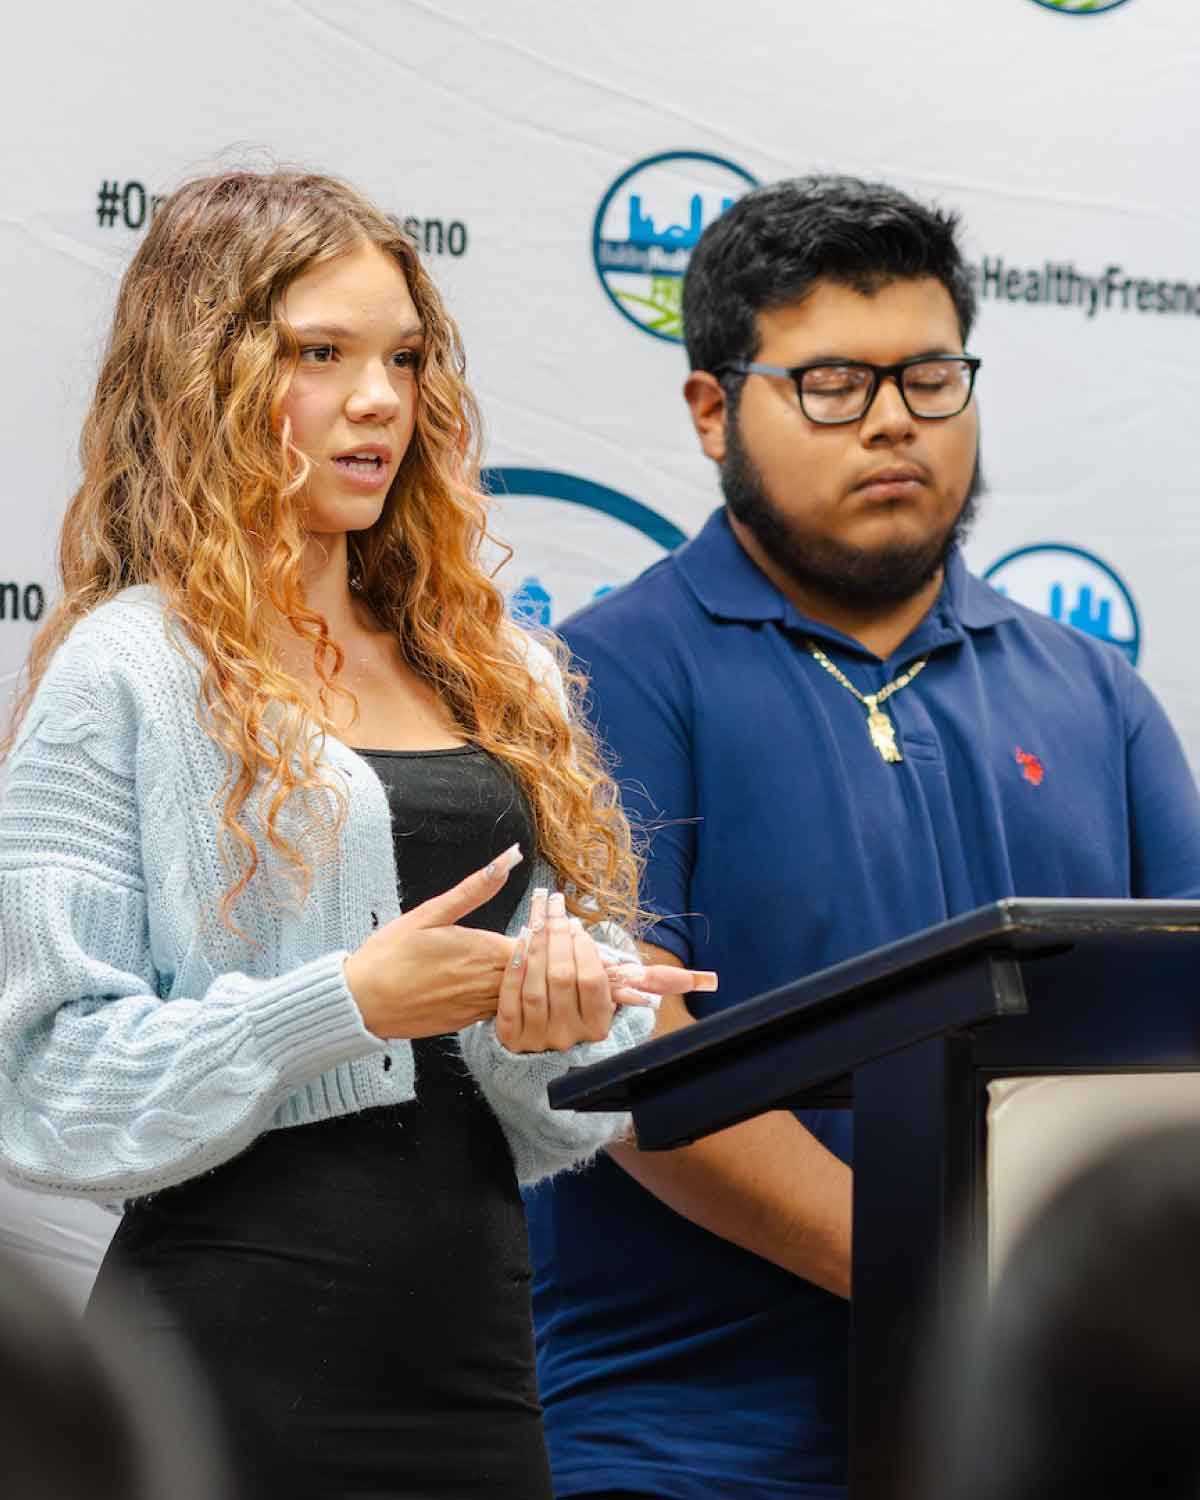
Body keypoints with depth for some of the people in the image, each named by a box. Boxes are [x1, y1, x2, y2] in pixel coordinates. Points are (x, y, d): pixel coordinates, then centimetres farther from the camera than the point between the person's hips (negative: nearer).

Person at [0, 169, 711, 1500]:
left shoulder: (497, 677, 13)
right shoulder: (128, 674, -4)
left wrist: (557, 1023, -6)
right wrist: (347, 1003, -18)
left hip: (475, 1338, 5)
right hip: (238, 1349, -5)